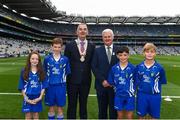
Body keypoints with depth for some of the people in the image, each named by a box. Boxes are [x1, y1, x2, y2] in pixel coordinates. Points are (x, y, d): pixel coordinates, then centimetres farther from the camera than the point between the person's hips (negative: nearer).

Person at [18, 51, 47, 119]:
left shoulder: (41, 72, -2)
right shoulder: (24, 71, -5)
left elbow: (43, 86, 0)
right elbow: (22, 87, -3)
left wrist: (40, 97, -9)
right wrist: (26, 98, -9)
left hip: (37, 98, 1)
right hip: (28, 98, -1)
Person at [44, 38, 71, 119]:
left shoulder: (65, 59, -2)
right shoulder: (47, 59, -2)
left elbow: (67, 73, 6)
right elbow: (44, 73, 5)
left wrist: (62, 81, 1)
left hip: (61, 86, 0)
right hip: (50, 86, 0)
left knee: (60, 108, 9)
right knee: (51, 107, 13)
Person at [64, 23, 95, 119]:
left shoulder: (92, 46, 3)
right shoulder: (69, 45, -2)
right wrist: (66, 77, -3)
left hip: (86, 80, 2)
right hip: (72, 80, -1)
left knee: (84, 105, 15)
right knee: (72, 105, 10)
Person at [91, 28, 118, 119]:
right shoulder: (97, 50, 4)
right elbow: (94, 67, -1)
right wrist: (102, 80, -11)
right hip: (101, 84, 1)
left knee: (113, 109, 7)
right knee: (102, 109, 11)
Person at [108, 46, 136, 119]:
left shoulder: (132, 68, -9)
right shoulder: (114, 68, -4)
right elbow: (111, 82, 5)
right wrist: (117, 89, 0)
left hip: (129, 96, -1)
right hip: (118, 96, 2)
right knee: (120, 116, 15)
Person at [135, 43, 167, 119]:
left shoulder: (159, 68, -6)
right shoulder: (139, 67, -3)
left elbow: (161, 82, 2)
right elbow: (136, 81, 5)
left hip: (154, 96, 0)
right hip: (142, 95, 1)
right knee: (141, 116, 14)